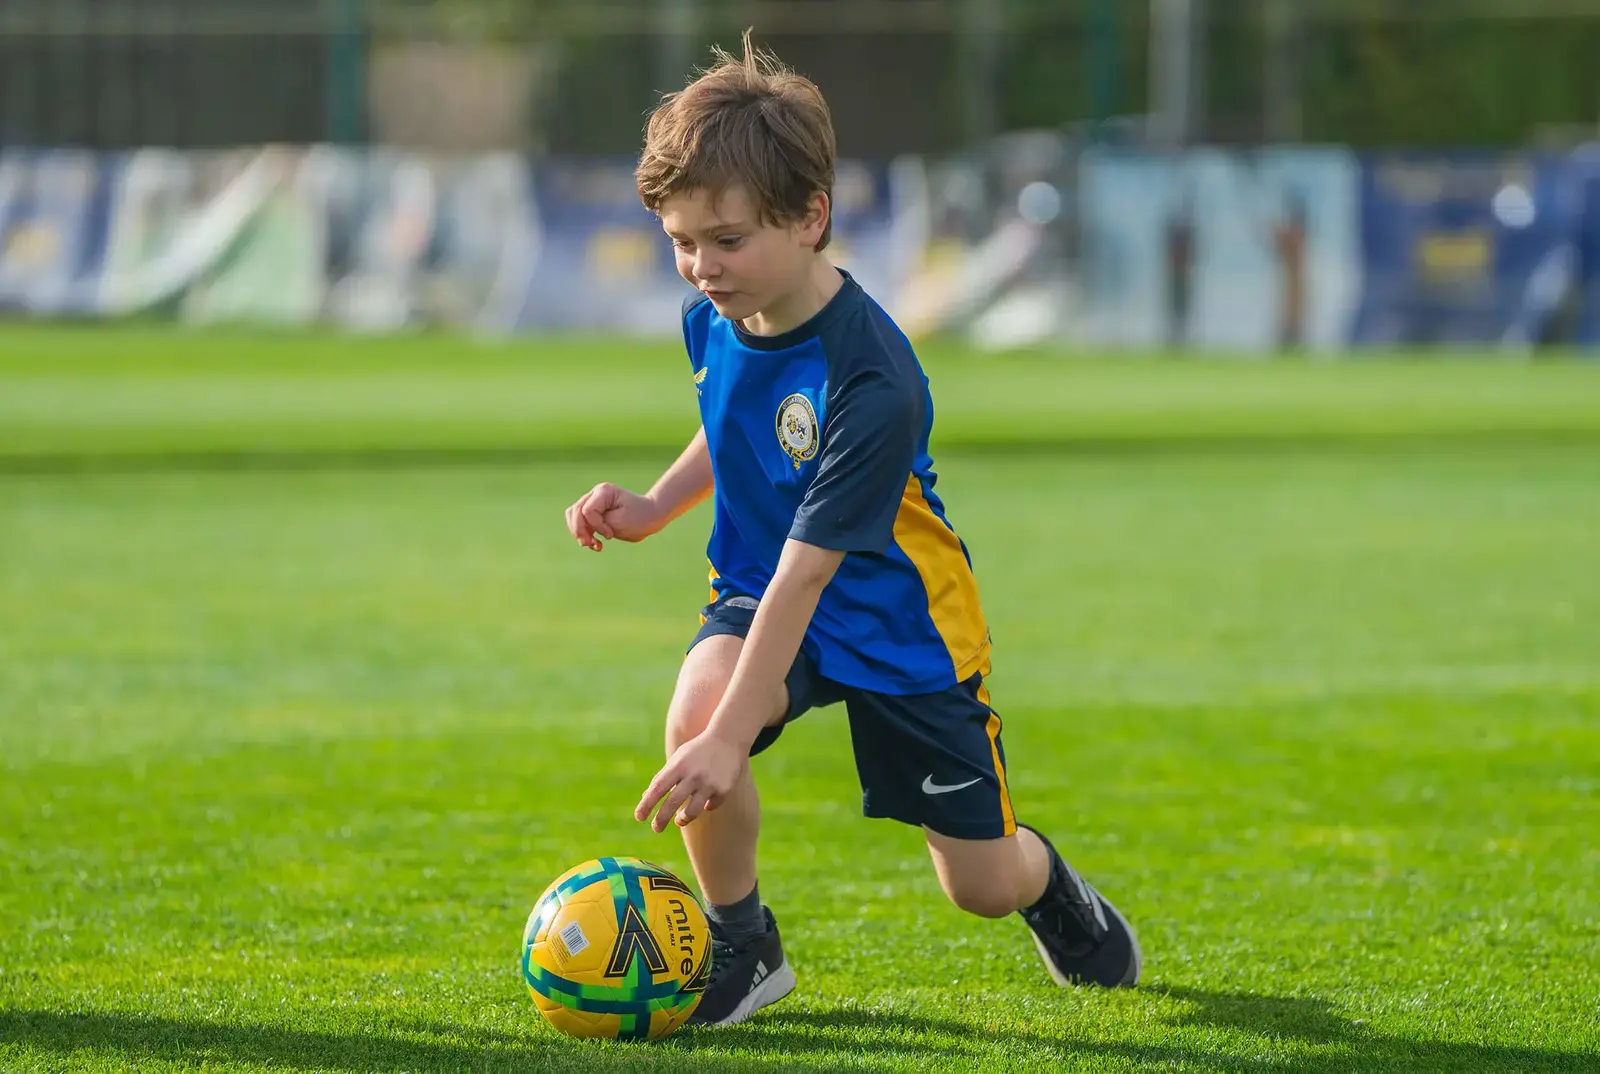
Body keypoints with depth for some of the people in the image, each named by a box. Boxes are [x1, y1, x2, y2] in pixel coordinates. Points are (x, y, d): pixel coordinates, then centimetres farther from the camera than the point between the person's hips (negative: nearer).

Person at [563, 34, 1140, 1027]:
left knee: (983, 882, 3)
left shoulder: (867, 380, -33)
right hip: (758, 589, 5)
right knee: (694, 710, -31)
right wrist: (657, 506, -2)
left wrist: (731, 740, -37)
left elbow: (805, 574, -35)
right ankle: (743, 946, -8)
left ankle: (1043, 879, 43)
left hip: (895, 618, -5)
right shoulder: (714, 319, -11)